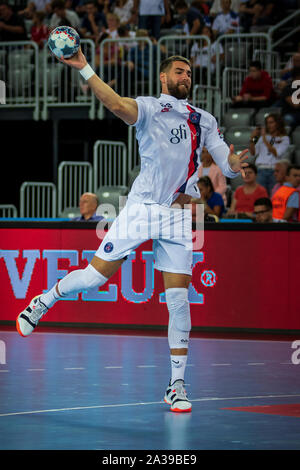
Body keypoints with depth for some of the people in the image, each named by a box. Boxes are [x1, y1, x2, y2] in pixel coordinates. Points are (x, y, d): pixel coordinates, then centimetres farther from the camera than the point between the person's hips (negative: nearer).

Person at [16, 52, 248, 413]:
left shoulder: (205, 120, 15)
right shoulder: (151, 107, -1)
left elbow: (226, 162, 12)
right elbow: (118, 106, -21)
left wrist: (236, 163, -13)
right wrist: (83, 68, -33)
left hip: (179, 216, 4)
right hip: (142, 207, -3)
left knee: (179, 300, -1)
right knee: (96, 275, -4)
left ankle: (176, 385, 5)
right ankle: (43, 302, 26)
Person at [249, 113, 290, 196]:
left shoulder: (284, 139, 5)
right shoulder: (263, 136, 15)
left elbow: (276, 153, -9)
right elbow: (253, 152, 12)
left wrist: (264, 139, -11)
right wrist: (252, 138, -1)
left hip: (274, 171, -2)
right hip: (261, 170, 3)